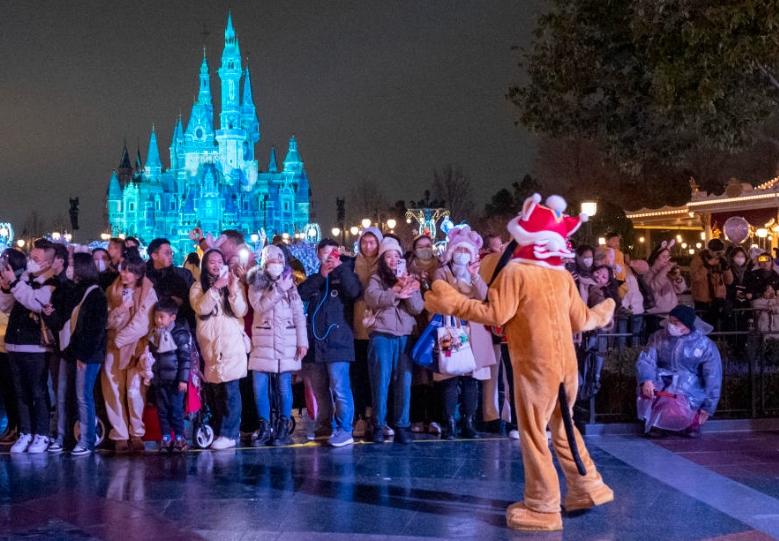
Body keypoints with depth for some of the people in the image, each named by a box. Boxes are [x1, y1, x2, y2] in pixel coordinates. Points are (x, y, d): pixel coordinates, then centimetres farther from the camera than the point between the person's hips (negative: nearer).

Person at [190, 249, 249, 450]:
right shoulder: (198, 287, 8)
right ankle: (226, 431, 14)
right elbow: (201, 309, -10)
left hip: (232, 342, -2)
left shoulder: (234, 284, 7)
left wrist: (233, 290, -15)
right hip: (209, 344, 2)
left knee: (230, 388, -10)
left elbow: (241, 312, -3)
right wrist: (215, 287, -18)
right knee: (217, 390, 5)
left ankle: (229, 434, -9)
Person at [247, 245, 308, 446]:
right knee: (260, 388, -2)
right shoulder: (256, 285, 6)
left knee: (284, 387, -2)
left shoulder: (290, 284, 7)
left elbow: (299, 314, 5)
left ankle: (283, 429, 5)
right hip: (262, 343, 0)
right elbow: (259, 306, -12)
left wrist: (302, 341, -1)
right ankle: (264, 428, 9)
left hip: (287, 343, 0)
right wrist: (279, 289, -16)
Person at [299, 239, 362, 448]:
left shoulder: (345, 276, 7)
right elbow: (300, 295, -1)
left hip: (337, 342, -5)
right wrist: (321, 276, -6)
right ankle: (324, 427, 20)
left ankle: (344, 430, -8)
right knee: (320, 390, 11)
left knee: (339, 389, -11)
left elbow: (354, 292, -15)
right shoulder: (314, 279, 17)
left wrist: (340, 267, -12)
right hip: (315, 342, 5)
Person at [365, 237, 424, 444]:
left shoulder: (409, 280, 15)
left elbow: (418, 308, 4)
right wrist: (396, 291, -20)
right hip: (382, 336, -2)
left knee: (404, 382, -2)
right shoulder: (376, 279, 7)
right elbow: (372, 297, -14)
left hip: (405, 337, 2)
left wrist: (406, 290, -11)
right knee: (381, 381, -2)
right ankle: (378, 426, 4)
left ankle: (402, 426, 4)